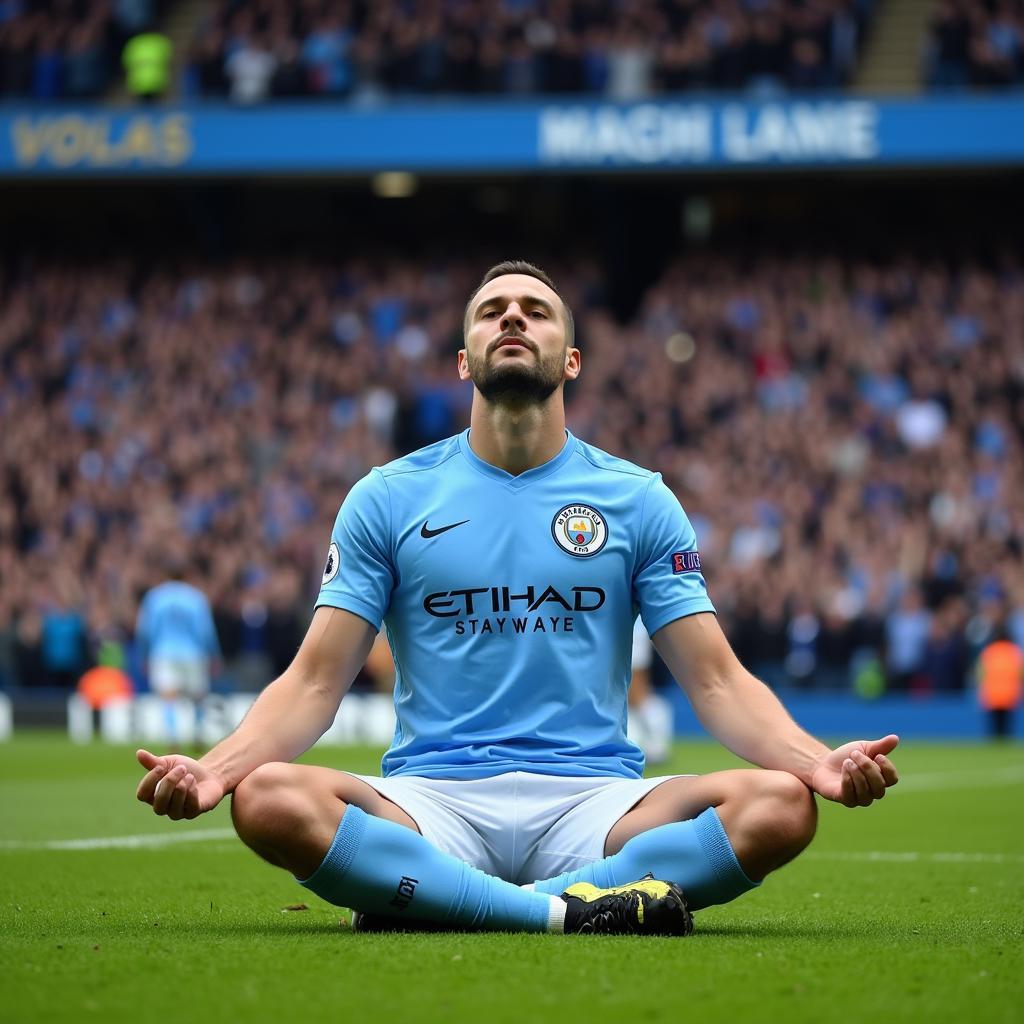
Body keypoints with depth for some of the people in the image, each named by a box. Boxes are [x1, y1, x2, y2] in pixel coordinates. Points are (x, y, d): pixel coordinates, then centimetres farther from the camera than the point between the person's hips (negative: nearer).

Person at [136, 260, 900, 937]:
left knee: (780, 804, -28)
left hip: (593, 798, 1)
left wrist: (819, 760, -13)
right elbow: (315, 681, 6)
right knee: (269, 798, -32)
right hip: (432, 799, -1)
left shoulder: (639, 500, 11)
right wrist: (215, 766, -14)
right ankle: (570, 910, -32)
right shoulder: (387, 498, 10)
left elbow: (717, 681, 7)